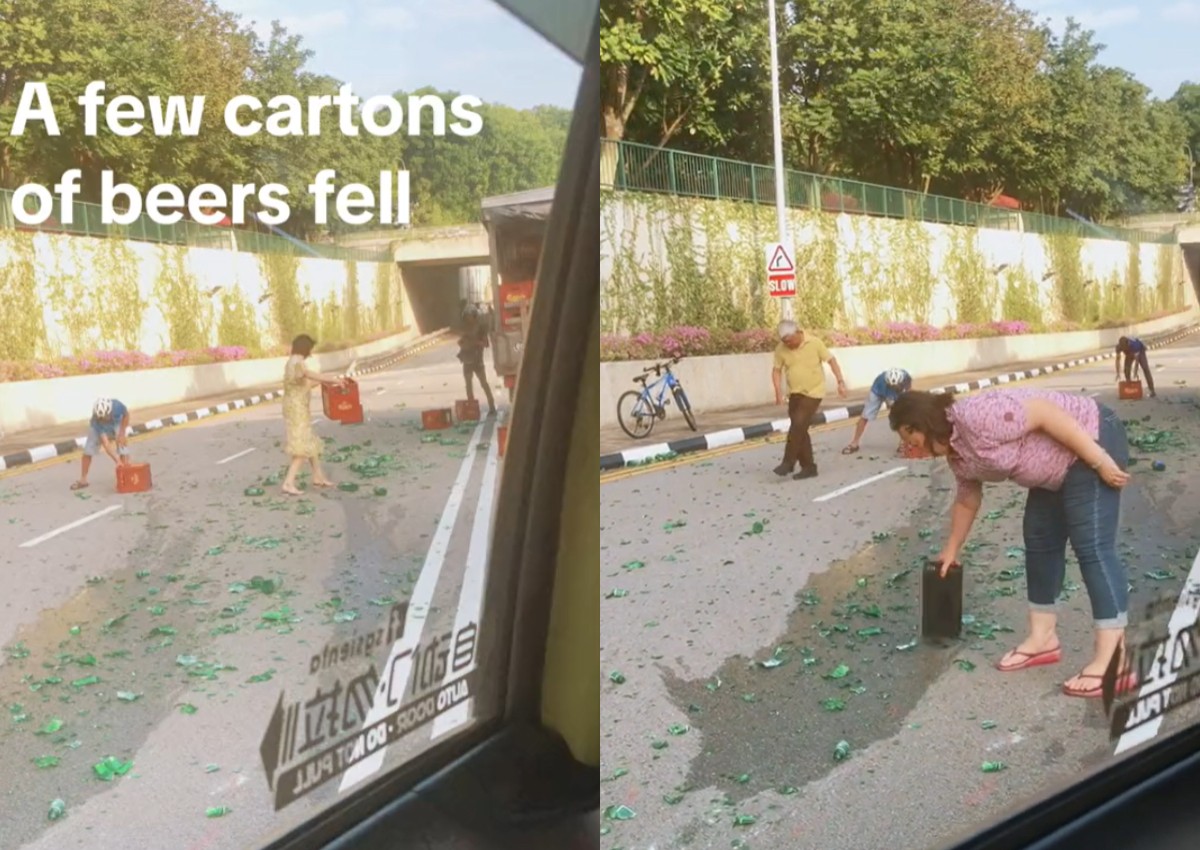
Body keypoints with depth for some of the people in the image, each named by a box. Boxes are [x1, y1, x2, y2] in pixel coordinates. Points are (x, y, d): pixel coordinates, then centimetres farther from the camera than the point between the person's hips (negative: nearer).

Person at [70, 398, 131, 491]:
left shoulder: (117, 406, -42)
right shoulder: (96, 421, -42)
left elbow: (126, 414, -15)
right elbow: (106, 444, -44)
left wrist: (122, 433, -20)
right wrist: (117, 460, -55)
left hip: (117, 423, 1)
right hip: (98, 427, -1)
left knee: (123, 447, -17)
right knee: (88, 451, -1)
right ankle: (83, 480, 15)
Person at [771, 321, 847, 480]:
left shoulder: (814, 343, -12)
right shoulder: (780, 349, -5)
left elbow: (831, 360, -4)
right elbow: (777, 370, 3)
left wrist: (840, 381, -8)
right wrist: (778, 389, -12)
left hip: (813, 393, -5)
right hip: (795, 394, 5)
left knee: (798, 426, -15)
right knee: (800, 430, 6)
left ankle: (788, 462, -5)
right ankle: (808, 466, 15)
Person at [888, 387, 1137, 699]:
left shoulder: (976, 417, -24)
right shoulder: (956, 452, 7)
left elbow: (1046, 413, -27)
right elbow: (967, 498, 24)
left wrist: (1100, 462, -26)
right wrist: (952, 549, 33)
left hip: (1091, 440, -10)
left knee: (1092, 546, -15)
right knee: (1040, 541, 12)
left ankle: (1114, 661, -17)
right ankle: (1043, 637, 21)